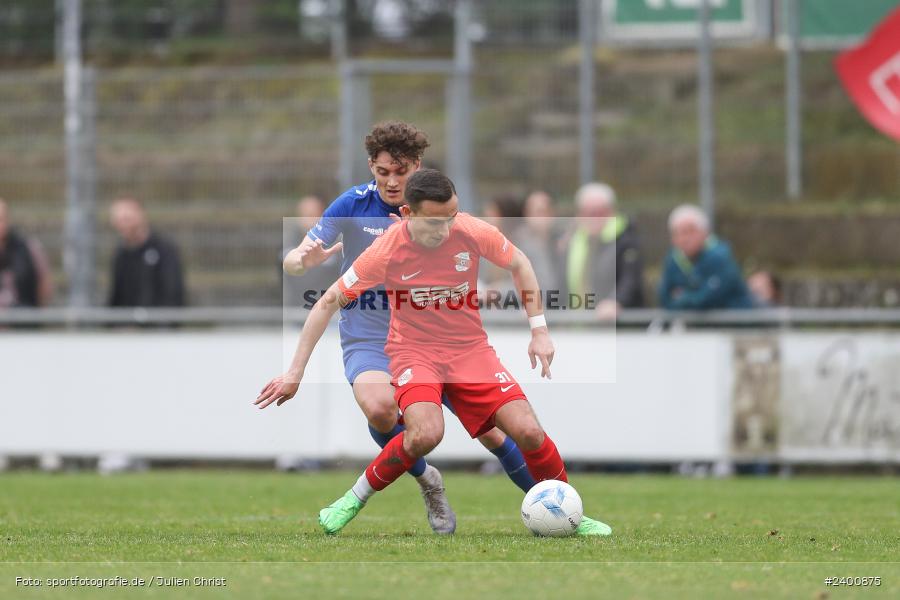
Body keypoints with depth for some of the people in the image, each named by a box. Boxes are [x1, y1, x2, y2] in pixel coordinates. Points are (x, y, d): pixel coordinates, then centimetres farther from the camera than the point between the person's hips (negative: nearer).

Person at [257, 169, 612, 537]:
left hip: (470, 349, 3)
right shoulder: (387, 251, -19)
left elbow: (518, 264, 7)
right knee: (425, 433, -32)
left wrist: (539, 330, 3)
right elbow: (329, 303, -10)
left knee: (528, 432, -13)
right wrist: (295, 373, -10)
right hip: (415, 351, -3)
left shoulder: (472, 233, -14)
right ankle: (355, 500, -9)